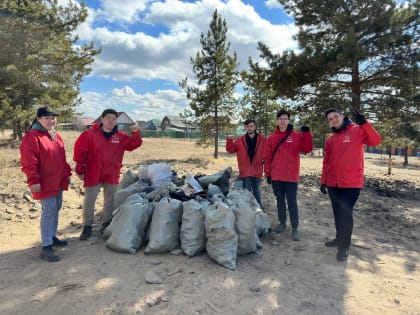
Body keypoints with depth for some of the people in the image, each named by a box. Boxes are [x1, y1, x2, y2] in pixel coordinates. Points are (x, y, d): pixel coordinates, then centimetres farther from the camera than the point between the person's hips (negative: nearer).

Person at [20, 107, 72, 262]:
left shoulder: (56, 136, 12)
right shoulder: (31, 137, -13)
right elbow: (29, 162, -18)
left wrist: (67, 173, 17)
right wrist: (34, 181, -20)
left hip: (58, 181, 8)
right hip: (44, 183, -8)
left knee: (56, 208, 16)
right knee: (49, 211, -9)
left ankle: (52, 236, 31)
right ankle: (46, 247, -2)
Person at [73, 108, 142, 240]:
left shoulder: (121, 136, 1)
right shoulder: (90, 134, -7)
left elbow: (135, 144, -2)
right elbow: (80, 151, -5)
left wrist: (136, 133, -21)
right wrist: (80, 170, -6)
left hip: (112, 175, 3)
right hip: (93, 174, -2)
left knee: (110, 200, 13)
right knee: (89, 200, 4)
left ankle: (106, 224, 31)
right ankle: (87, 227, 18)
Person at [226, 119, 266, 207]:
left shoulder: (262, 139, 1)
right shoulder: (240, 140, 2)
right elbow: (231, 150, 2)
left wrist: (264, 160, -5)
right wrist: (229, 141, -12)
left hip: (257, 171, 0)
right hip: (245, 171, 0)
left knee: (256, 190, 14)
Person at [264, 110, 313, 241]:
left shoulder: (297, 135, 1)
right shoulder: (271, 137, 6)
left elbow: (307, 149, -9)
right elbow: (267, 157, 6)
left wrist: (306, 133, -18)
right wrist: (268, 173, 3)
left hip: (291, 176, -2)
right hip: (276, 176, 3)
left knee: (292, 202, 1)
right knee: (280, 201, 13)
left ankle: (295, 228, 8)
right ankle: (282, 223, 27)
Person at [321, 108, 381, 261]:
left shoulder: (357, 130, -3)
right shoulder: (330, 140, 12)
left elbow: (375, 141, -17)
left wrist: (364, 123, -28)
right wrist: (323, 181, 12)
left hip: (351, 183, -5)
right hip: (333, 183, 5)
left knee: (346, 213, -3)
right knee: (338, 213, 15)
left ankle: (344, 246, 11)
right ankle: (340, 239, 31)